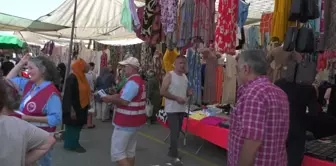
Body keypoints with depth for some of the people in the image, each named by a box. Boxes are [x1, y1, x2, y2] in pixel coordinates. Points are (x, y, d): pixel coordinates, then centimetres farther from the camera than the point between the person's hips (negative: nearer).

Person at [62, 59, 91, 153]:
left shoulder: (81, 77, 9)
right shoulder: (72, 78, -19)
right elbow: (68, 94, -22)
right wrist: (71, 110, -24)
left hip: (81, 107, 9)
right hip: (74, 108, -9)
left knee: (78, 126, 16)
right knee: (72, 127, 3)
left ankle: (74, 144, 28)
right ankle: (71, 145, 16)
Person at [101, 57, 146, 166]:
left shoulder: (132, 82, -19)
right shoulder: (139, 80, 15)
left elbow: (124, 101, -24)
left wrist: (110, 99, -11)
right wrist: (114, 97, 5)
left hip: (126, 122, -10)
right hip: (133, 121, 10)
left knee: (117, 152, -4)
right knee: (130, 151, 17)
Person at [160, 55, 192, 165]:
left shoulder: (185, 76, 10)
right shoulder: (169, 75, -12)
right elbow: (162, 91, -17)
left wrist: (189, 93, -2)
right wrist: (177, 98, -22)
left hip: (182, 109, 8)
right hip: (172, 109, -7)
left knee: (177, 132, 16)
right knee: (174, 132, -7)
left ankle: (171, 151, 32)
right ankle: (174, 156, 3)